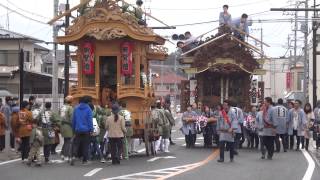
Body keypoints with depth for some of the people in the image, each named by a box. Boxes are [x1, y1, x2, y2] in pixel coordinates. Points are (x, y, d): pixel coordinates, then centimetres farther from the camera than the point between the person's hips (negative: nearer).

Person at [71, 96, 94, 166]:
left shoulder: (76, 108, 6)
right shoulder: (88, 109, -8)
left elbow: (73, 120, 11)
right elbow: (90, 120, -10)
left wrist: (73, 129, 18)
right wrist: (91, 129, -5)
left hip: (77, 130, 3)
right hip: (86, 130, -3)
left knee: (76, 144, 6)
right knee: (85, 145, 5)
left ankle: (74, 156, -17)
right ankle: (84, 160, 8)